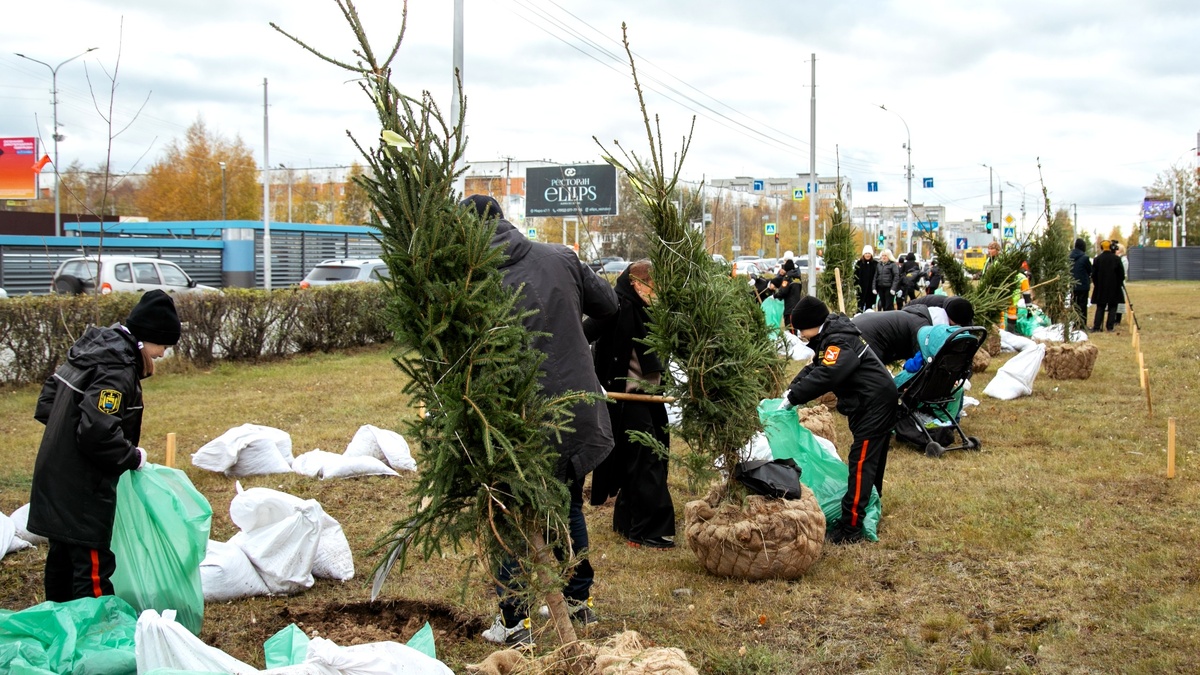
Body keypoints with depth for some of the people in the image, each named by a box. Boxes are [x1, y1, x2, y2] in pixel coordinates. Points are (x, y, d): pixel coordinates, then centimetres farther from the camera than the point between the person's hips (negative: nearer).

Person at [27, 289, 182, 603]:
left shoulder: (93, 349, 8)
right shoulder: (117, 371, -22)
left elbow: (47, 402, 17)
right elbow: (97, 432, -29)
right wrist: (134, 457, -15)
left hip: (57, 480, 10)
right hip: (82, 491, -10)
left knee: (62, 560, 21)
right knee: (93, 568, -4)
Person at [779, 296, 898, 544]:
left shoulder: (839, 342, -22)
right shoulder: (830, 336, 10)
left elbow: (823, 376, -32)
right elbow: (814, 367, 12)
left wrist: (792, 397, -27)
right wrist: (791, 389, -3)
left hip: (875, 402, -11)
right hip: (874, 401, 11)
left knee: (861, 463, -13)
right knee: (871, 460, 20)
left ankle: (850, 528, -14)